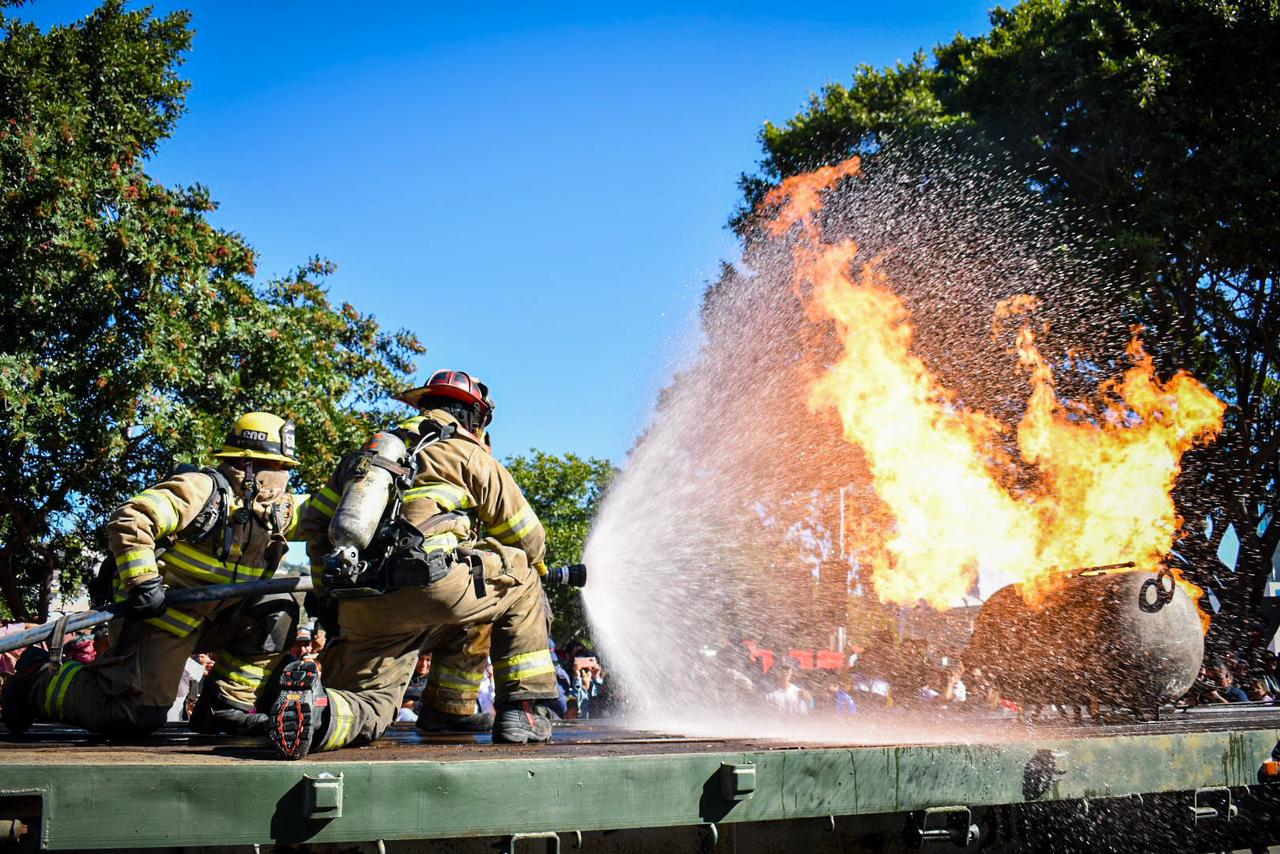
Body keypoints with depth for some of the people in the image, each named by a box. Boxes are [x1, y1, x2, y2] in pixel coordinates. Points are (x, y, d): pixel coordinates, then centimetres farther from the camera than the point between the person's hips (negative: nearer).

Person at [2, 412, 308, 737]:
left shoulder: (278, 508, 8)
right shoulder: (201, 489, -17)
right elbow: (128, 520, -24)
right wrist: (143, 581, -30)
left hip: (210, 617, 8)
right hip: (159, 612, -8)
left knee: (276, 612, -7)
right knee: (138, 715, -12)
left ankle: (224, 707, -2)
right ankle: (40, 680, 12)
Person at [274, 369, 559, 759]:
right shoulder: (469, 454, 14)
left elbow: (315, 524, 27)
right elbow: (528, 538, 18)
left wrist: (331, 590, 34)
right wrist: (532, 565, 41)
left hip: (364, 608, 5)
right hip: (432, 583, -5)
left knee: (368, 708, 14)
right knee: (521, 579, 20)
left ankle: (311, 703, -22)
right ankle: (522, 711, 14)